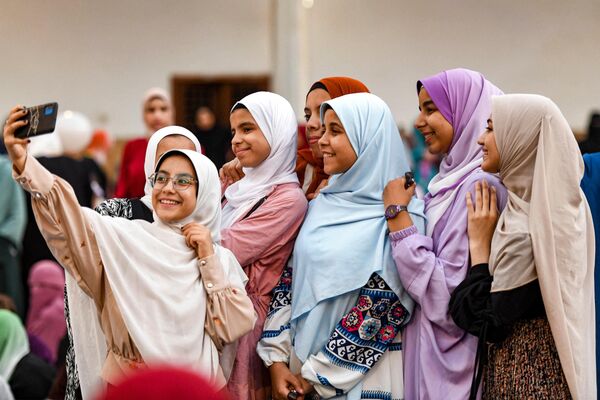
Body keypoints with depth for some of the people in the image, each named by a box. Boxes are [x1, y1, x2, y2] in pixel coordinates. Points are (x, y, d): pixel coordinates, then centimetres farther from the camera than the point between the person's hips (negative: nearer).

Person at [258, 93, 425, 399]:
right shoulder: (322, 205, 8)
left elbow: (381, 306, -15)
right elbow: (291, 278, 7)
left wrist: (319, 374, -14)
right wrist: (277, 359, -4)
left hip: (363, 375, -6)